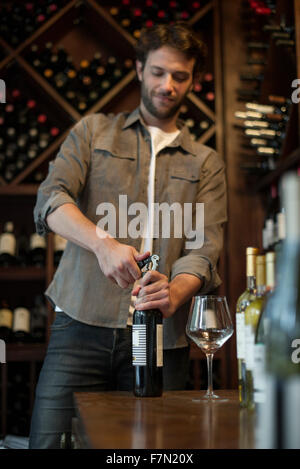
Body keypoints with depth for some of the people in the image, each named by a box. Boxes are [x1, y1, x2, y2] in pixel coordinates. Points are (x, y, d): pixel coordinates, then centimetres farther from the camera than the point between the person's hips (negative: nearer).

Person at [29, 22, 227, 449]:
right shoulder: (94, 131, 13)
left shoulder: (206, 164, 14)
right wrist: (103, 243, -23)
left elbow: (204, 249, 1)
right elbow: (51, 198, -3)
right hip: (82, 323, 0)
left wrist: (175, 295, -22)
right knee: (49, 439, -5)